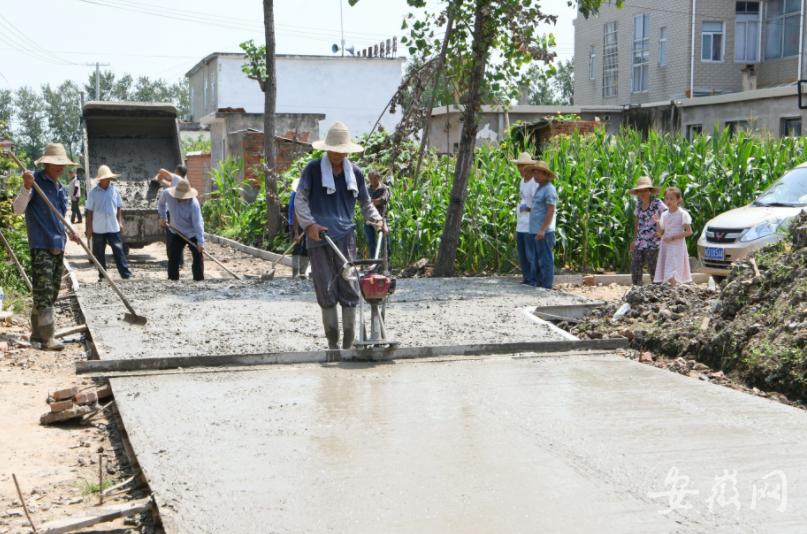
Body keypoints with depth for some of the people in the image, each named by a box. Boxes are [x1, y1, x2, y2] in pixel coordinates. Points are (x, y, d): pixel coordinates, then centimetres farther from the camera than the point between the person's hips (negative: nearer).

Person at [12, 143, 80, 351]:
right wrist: (26, 187, -31)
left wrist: (69, 232, 16)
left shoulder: (61, 188, 16)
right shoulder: (36, 181, -8)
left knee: (51, 294, 13)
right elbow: (18, 209, -18)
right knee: (44, 293, -9)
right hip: (41, 246, -8)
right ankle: (47, 338, -8)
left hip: (58, 246, 8)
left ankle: (37, 333, 23)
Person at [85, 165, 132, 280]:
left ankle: (126, 274, -4)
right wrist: (89, 228, -2)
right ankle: (102, 276, 18)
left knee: (118, 251, -3)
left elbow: (118, 208, 11)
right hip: (98, 229, -1)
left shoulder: (114, 190, 3)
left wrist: (120, 222, 6)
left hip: (113, 227, 1)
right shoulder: (93, 193, -4)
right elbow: (89, 211, -1)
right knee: (99, 253, 8)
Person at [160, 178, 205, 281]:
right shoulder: (167, 194, -17)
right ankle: (173, 279, 10)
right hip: (176, 232, 3)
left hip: (192, 234, -3)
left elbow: (198, 223, -29)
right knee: (173, 257, 1)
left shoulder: (193, 203, -29)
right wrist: (163, 216, 4)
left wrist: (200, 242, -32)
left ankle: (199, 280, 4)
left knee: (198, 256, -4)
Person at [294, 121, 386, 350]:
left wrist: (377, 219, 3)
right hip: (319, 236, -2)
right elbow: (300, 199, 2)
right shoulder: (313, 169, 4)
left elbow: (365, 202, 22)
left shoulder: (355, 173, 12)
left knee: (349, 290, -1)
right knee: (326, 292, 0)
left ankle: (348, 344, 7)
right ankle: (332, 343, 9)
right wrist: (309, 223, -13)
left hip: (345, 236, 2)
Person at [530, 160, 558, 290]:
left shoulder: (549, 189, -12)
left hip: (544, 232, -10)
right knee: (539, 259, 12)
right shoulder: (540, 188, 18)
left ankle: (546, 286, -4)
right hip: (537, 231, 10)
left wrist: (542, 230, -23)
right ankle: (540, 284, 17)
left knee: (545, 259, -6)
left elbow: (551, 211, -18)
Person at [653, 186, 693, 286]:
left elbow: (689, 232, -10)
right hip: (665, 247, 6)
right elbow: (659, 234, 13)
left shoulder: (682, 214, -6)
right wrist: (657, 223, -5)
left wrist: (672, 237, -16)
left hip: (677, 247, -6)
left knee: (672, 276, -16)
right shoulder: (664, 215, 11)